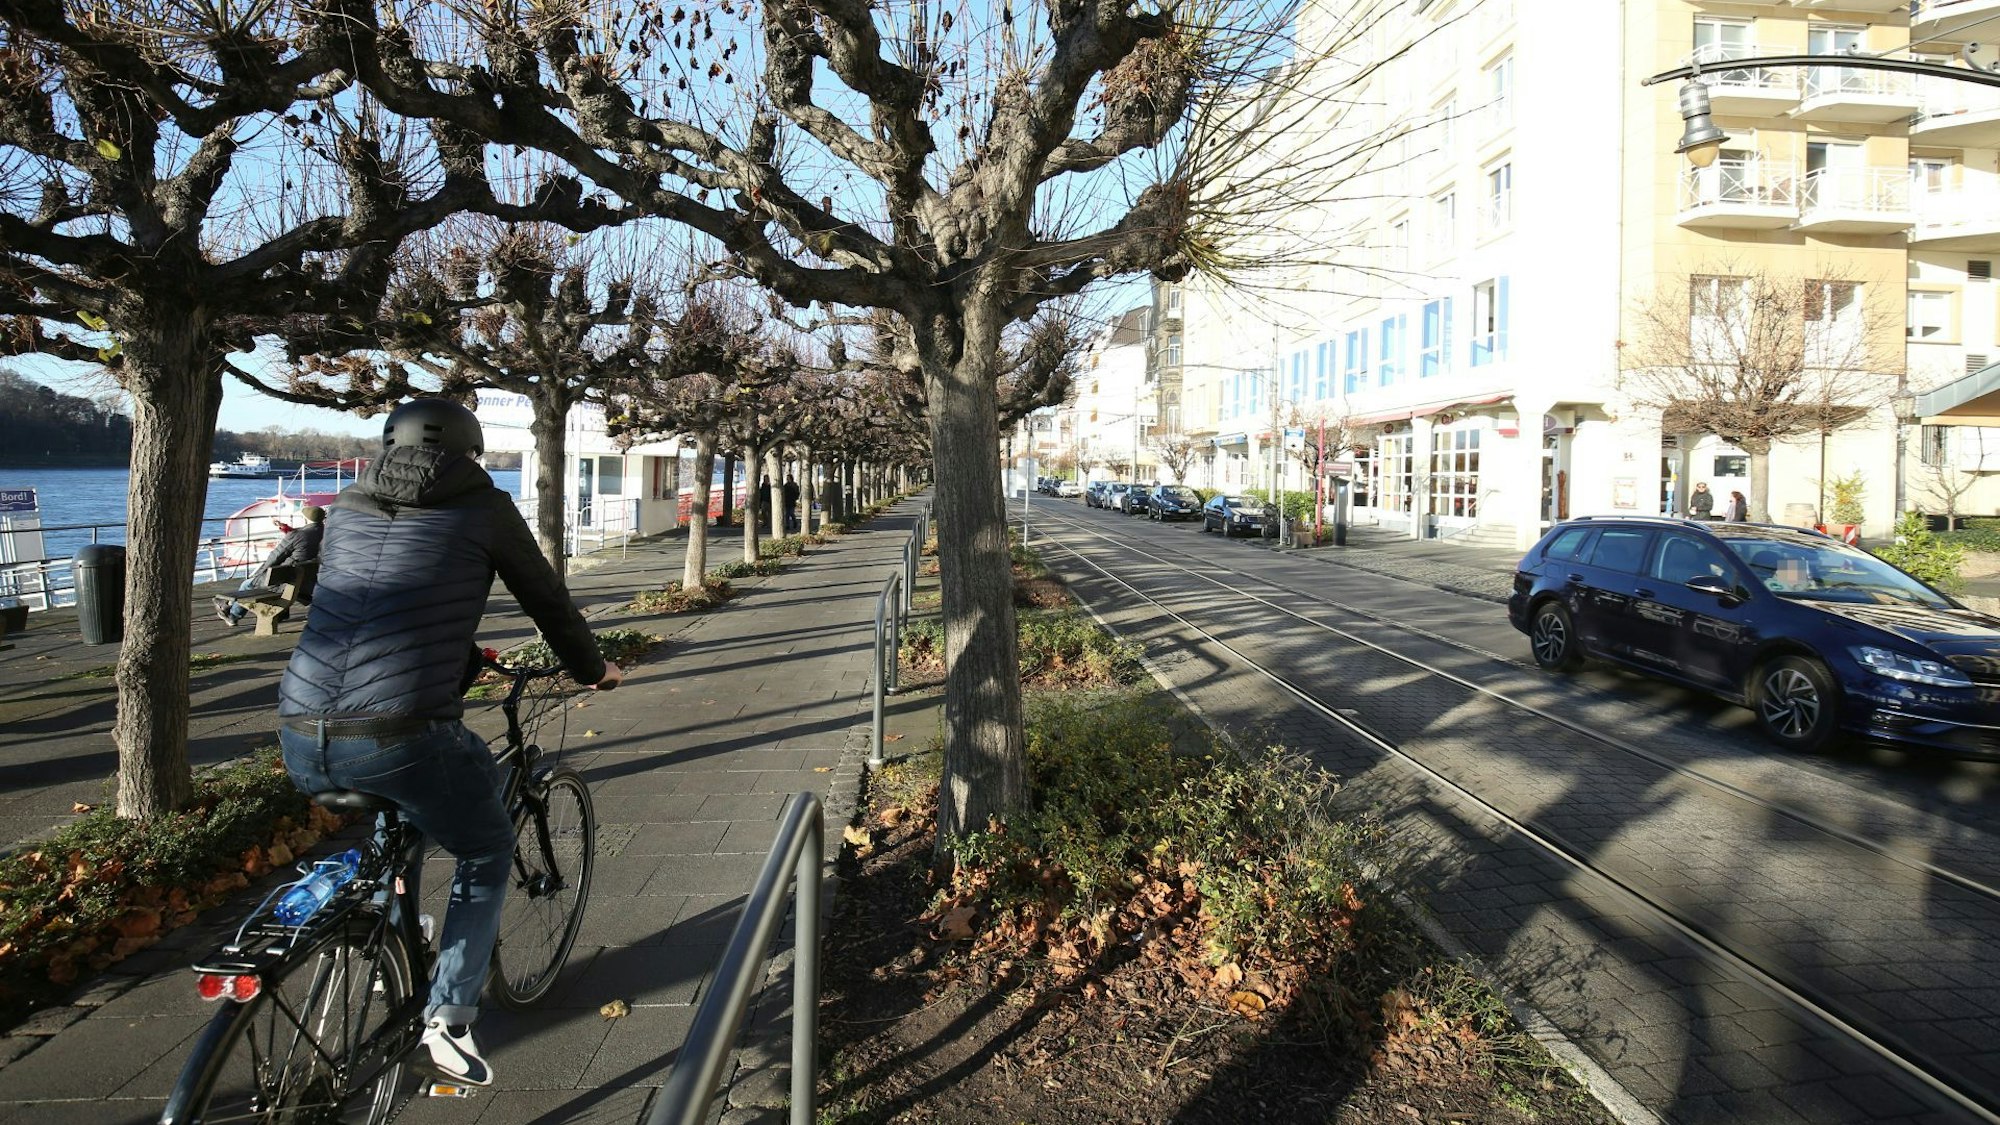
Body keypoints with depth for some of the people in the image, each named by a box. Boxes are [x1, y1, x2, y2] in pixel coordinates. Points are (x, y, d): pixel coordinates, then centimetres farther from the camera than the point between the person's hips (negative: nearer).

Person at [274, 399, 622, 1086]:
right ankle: (450, 1018, 12)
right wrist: (593, 669, 33)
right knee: (487, 852, 20)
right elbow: (547, 600, 15)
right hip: (403, 739, -6)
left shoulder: (348, 508, 20)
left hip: (301, 745, 6)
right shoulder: (482, 507, 5)